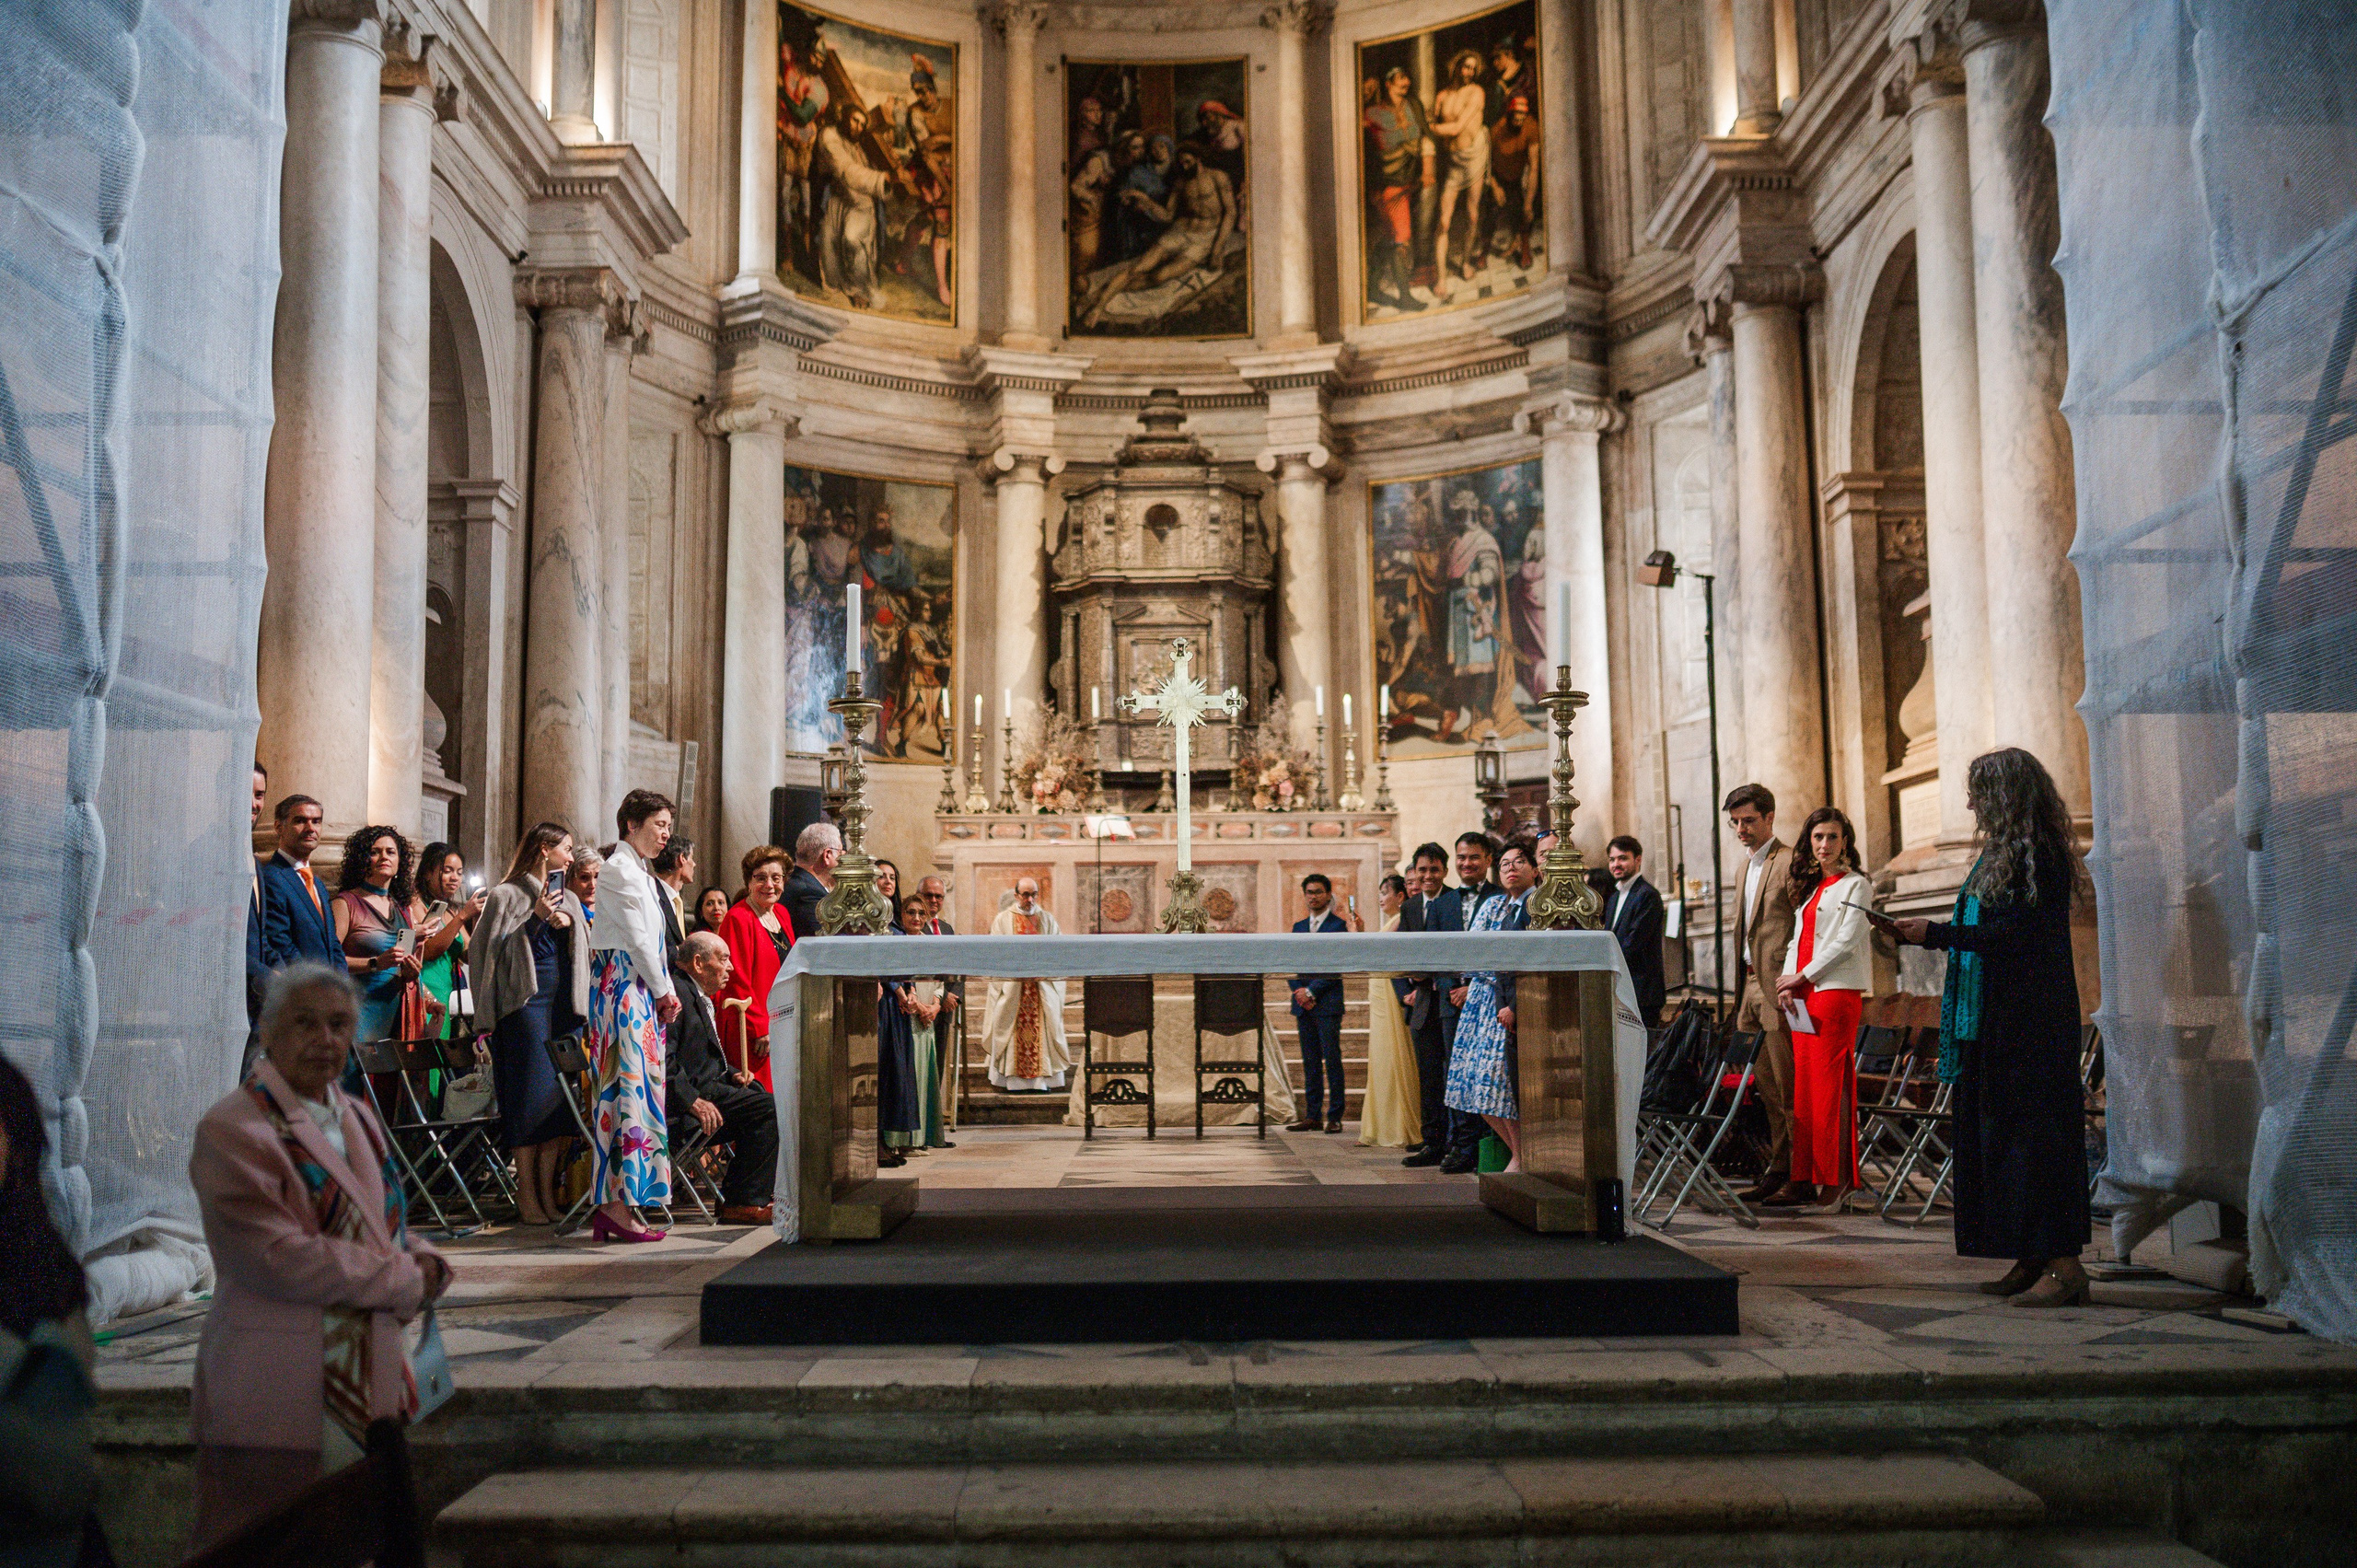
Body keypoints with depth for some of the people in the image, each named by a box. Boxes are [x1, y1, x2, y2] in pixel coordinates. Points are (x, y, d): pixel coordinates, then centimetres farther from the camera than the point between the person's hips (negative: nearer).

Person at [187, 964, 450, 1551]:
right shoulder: (232, 1131, -13)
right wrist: (404, 1281, -13)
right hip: (276, 1403, -7)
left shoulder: (357, 1117, 12)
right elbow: (279, 1256, -21)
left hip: (368, 1390, 7)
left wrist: (423, 1261, -4)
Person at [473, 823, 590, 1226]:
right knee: (532, 1091, -9)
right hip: (526, 998, -5)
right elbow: (492, 948, -5)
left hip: (565, 998, 6)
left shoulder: (570, 900, 20)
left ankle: (547, 1190, 6)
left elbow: (586, 949, 17)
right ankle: (526, 1195, -2)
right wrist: (534, 918, -13)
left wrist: (569, 923, -1)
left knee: (562, 1092, 1)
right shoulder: (506, 895, 3)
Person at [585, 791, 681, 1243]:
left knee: (629, 1086, 6)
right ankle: (617, 1202, -13)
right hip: (624, 985, -10)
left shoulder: (639, 872, 22)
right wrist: (664, 991, -6)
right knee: (631, 1084, -12)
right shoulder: (620, 868, -8)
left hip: (640, 990, 10)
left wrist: (665, 992, 11)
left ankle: (612, 1203, 7)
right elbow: (637, 938, -13)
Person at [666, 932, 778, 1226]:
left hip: (707, 1086, 11)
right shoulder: (674, 991, -13)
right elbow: (662, 1057, -23)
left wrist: (731, 1074, 11)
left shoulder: (697, 993, 23)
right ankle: (742, 1204, -18)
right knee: (770, 1109, -21)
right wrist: (693, 1101, -26)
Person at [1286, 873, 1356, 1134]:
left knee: (1332, 1060, -6)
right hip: (1303, 1004, 6)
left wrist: (1311, 991, -12)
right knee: (1310, 1062, 7)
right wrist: (1299, 994, -2)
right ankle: (1312, 1116, 10)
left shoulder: (1338, 925, -2)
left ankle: (1334, 1117, -4)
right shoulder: (1299, 927, 17)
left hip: (1328, 1003, -6)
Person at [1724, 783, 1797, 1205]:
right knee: (1767, 1086, 12)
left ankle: (1800, 1173, 1)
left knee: (1787, 1086, -5)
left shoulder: (1790, 862, -10)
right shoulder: (1747, 866, 19)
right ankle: (1781, 1166, 20)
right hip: (1751, 984, 9)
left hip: (1778, 987, -9)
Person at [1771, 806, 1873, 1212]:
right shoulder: (1807, 886, 20)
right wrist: (1787, 983, 4)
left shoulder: (1855, 885, -1)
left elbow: (1847, 941, -10)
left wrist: (1802, 976, -8)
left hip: (1837, 990, -7)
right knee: (1805, 1087, 3)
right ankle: (1805, 1181, 5)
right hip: (1803, 994, 7)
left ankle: (1837, 1182, -5)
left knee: (1831, 1085, -9)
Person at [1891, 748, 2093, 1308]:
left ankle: (2064, 1265, -5)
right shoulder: (2002, 853, 16)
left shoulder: (2037, 856, -13)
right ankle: (2031, 1261, 14)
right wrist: (1931, 936, 14)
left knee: (2035, 1130, -9)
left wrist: (1938, 934, -15)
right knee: (1999, 1133, 9)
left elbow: (2016, 935, -20)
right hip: (1993, 1020, 10)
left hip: (2031, 1023, -10)